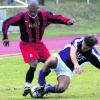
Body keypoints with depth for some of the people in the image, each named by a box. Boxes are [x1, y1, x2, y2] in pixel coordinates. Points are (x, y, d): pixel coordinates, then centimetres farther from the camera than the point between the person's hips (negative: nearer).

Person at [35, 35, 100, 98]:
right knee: (52, 61, -40)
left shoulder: (93, 54, -13)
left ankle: (46, 89, 6)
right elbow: (72, 53, -35)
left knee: (61, 88, -27)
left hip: (68, 70, 1)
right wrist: (76, 64, -55)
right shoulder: (78, 41, -18)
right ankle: (41, 85, -23)